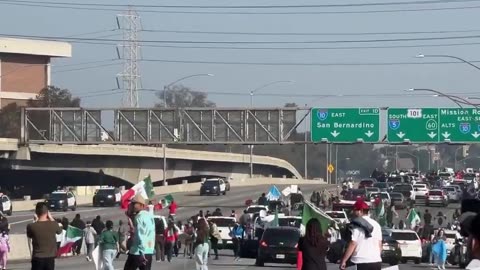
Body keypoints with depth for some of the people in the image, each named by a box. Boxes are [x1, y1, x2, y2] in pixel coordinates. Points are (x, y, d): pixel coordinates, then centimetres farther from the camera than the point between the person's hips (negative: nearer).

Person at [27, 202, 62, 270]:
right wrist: (51, 219, 17)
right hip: (50, 258, 2)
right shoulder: (53, 224, -8)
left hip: (37, 258, -2)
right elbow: (59, 231, 15)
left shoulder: (31, 226, -13)